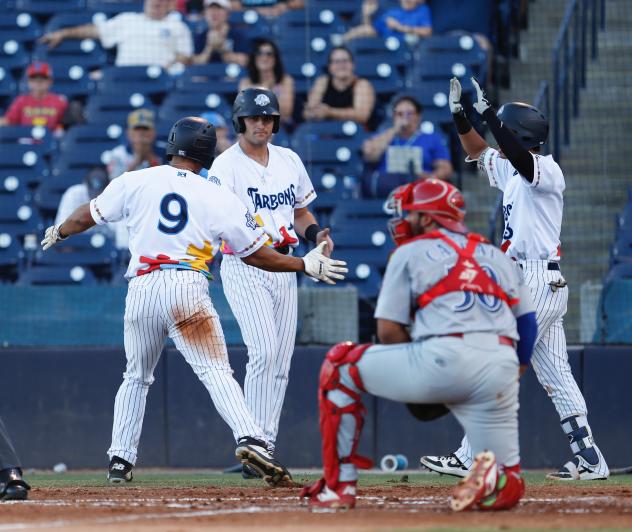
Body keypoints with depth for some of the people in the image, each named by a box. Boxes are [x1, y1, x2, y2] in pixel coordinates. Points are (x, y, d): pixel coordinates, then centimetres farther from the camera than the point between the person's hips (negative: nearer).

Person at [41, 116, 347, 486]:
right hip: (188, 287, -2)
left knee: (137, 377, 20)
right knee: (216, 371, -9)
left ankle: (120, 461, 21)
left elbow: (88, 216, 18)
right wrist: (306, 265, 20)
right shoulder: (221, 197, 4)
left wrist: (58, 233, 39)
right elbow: (256, 254, 8)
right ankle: (250, 440, -29)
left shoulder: (136, 182, 7)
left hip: (141, 289, 3)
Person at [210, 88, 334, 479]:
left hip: (284, 267, 6)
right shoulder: (226, 166, -8)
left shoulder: (289, 160, 11)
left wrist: (315, 233, 0)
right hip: (244, 268, -6)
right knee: (264, 352, -20)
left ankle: (266, 448, 10)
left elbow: (301, 210, 21)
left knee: (281, 361, 5)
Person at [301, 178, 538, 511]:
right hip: (501, 370, 4)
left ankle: (338, 485, 12)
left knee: (339, 368, 17)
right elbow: (528, 325, 20)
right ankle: (493, 478, -22)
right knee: (507, 486, 16)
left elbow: (388, 331, 7)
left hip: (444, 358, -4)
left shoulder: (410, 252, 13)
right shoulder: (497, 256, 27)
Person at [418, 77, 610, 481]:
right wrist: (460, 115, 13)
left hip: (537, 284, -10)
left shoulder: (547, 171, -11)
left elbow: (520, 157, -32)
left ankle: (470, 458, -8)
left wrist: (488, 113, -31)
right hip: (545, 285, 10)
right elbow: (479, 151, 28)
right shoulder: (514, 173, 16)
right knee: (556, 375, 9)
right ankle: (589, 460, 8)